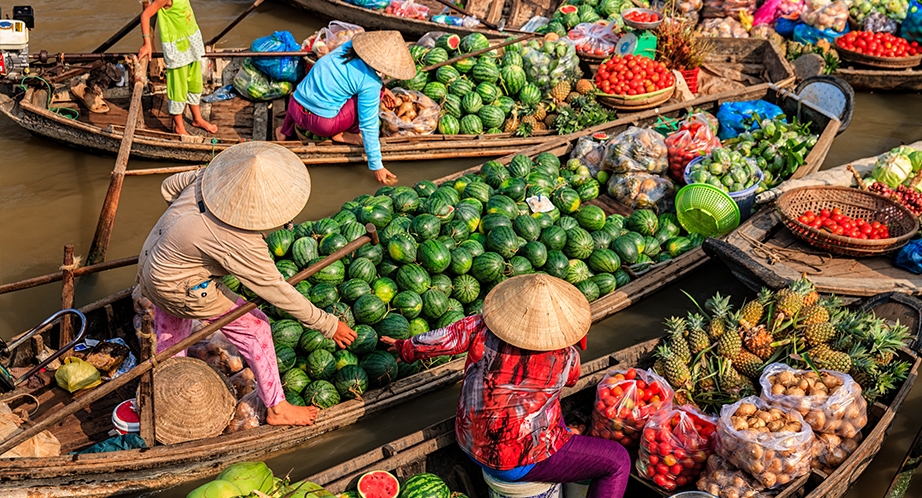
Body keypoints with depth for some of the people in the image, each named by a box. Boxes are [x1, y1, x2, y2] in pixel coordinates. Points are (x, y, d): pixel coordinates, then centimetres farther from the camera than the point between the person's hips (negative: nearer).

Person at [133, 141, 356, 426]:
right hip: (180, 291, -8)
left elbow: (170, 187, 1)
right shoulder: (239, 244, -36)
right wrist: (327, 325, -19)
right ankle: (276, 409, 15)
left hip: (155, 260, 8)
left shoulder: (211, 175, -18)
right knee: (254, 328, 2)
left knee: (172, 339, 28)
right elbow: (276, 290, -27)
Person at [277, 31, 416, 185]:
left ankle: (286, 130, 35)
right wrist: (376, 166, -9)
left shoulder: (349, 46, 1)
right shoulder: (371, 85, -18)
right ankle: (342, 134, 4)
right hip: (322, 123, -7)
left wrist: (381, 89, 22)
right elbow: (369, 126, -15)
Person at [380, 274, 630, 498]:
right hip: (518, 463, -6)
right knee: (618, 460, 5)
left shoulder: (482, 327, -15)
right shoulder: (565, 357, -17)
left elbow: (435, 341, -8)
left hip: (471, 444, 6)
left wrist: (404, 348, 13)